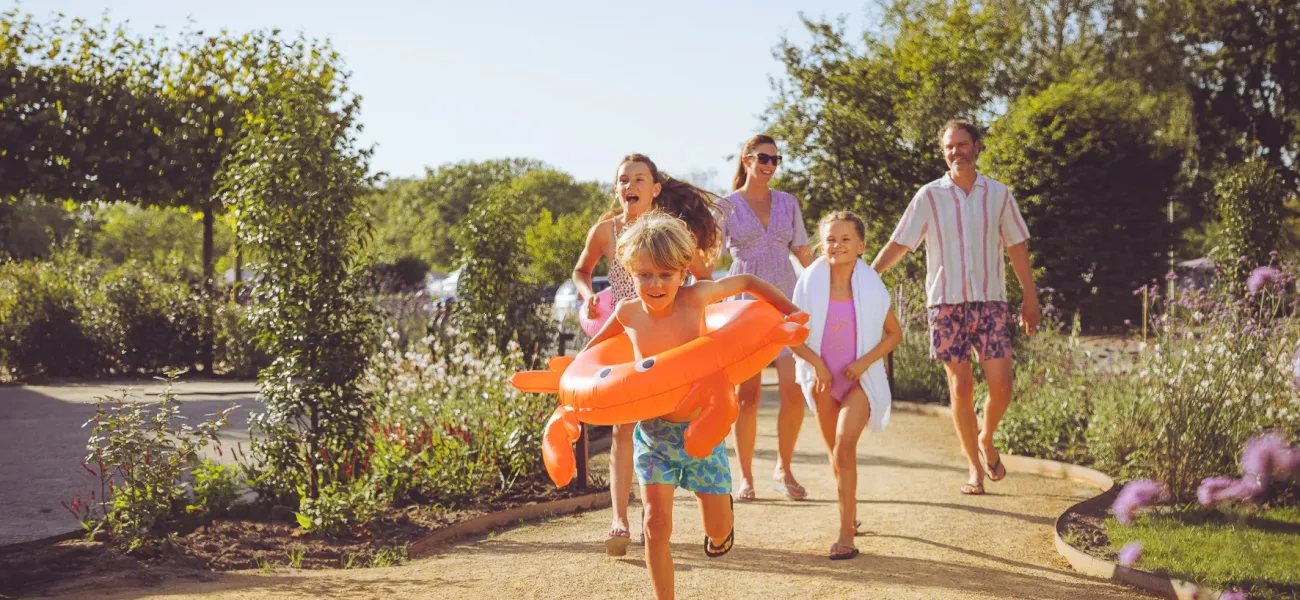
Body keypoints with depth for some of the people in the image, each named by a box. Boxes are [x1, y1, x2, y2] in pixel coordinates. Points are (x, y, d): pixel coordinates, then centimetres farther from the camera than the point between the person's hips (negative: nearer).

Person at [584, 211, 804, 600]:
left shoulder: (695, 297, -15)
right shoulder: (628, 314, -7)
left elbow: (747, 282, 2)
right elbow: (594, 349, 15)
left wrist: (789, 311, -3)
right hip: (652, 432, 1)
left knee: (718, 531, 5)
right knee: (656, 523, -6)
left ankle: (722, 516, 42)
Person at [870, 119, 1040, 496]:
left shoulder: (998, 194, 6)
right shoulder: (929, 196, 2)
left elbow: (1017, 248, 11)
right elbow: (898, 245, 2)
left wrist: (1030, 299, 10)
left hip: (991, 301, 1)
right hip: (946, 303, -1)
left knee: (1000, 384, -8)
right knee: (960, 387, -2)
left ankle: (986, 441, 21)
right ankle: (974, 465, 10)